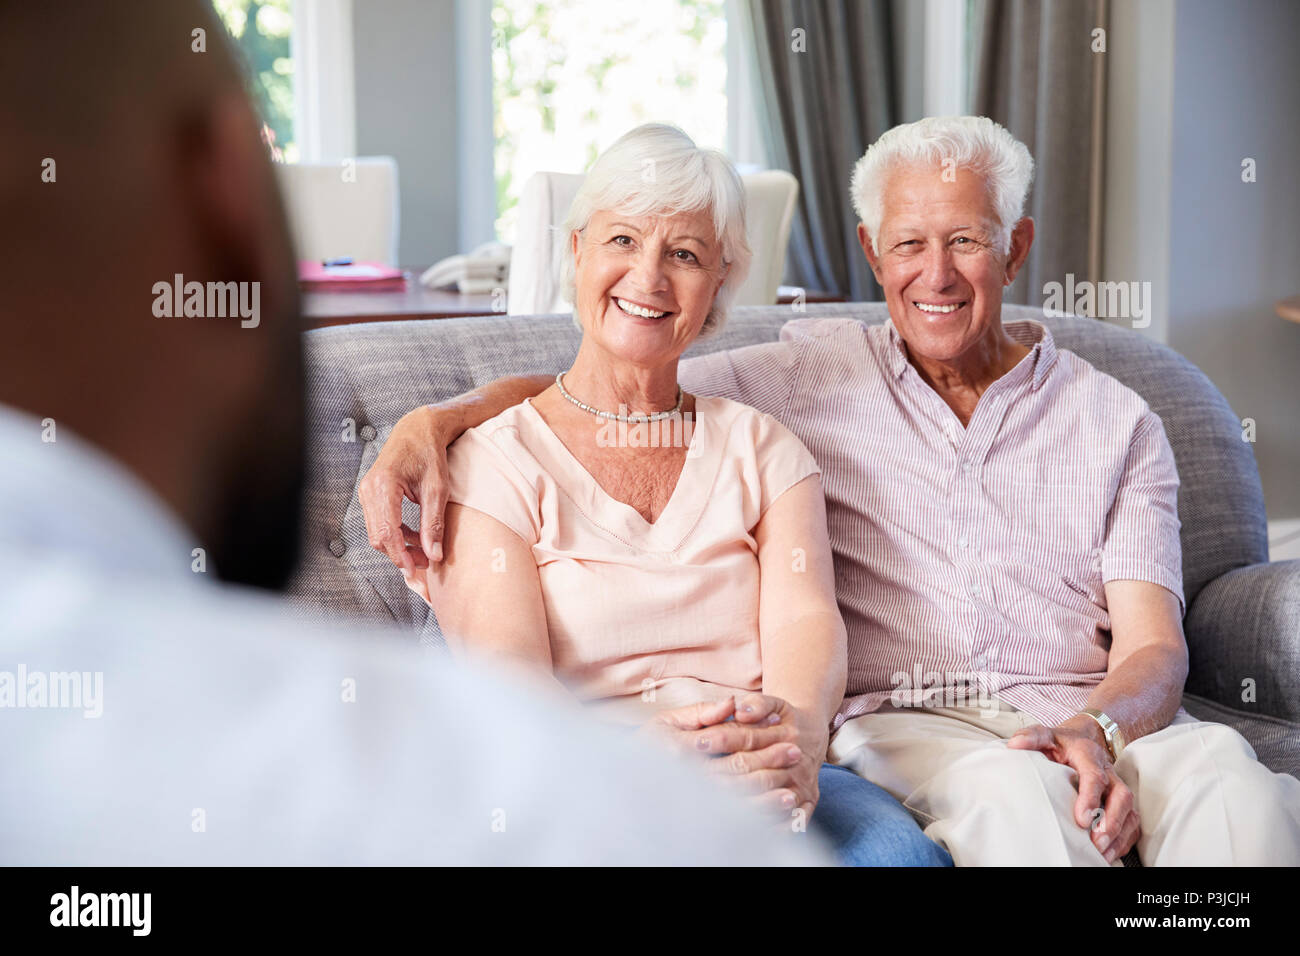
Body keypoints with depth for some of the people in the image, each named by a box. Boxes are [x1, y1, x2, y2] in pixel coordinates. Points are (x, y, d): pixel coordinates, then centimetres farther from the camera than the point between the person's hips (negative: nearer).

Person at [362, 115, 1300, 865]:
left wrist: (1094, 730, -19)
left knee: (1221, 762, -33)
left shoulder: (1116, 423, 15)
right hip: (900, 723, -1)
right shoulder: (817, 376, 15)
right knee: (1017, 786, -37)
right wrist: (435, 419, -7)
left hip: (1079, 716, 2)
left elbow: (1154, 647, 5)